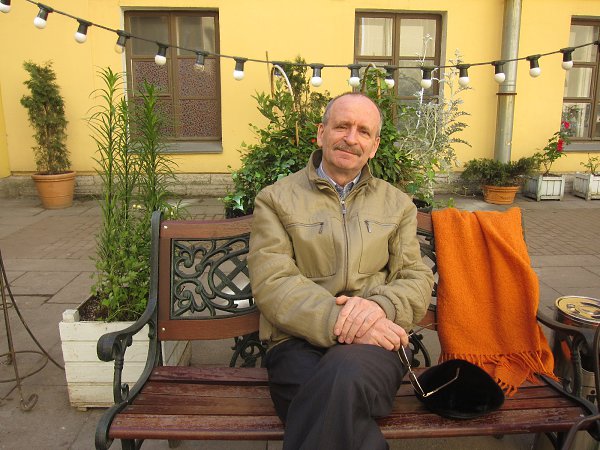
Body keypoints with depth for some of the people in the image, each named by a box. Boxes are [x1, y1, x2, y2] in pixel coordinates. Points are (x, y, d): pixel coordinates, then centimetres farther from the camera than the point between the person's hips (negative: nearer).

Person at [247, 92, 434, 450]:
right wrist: (337, 321, -19)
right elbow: (272, 283, -4)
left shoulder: (398, 204, 18)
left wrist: (379, 306, -14)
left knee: (345, 372, -34)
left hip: (371, 343, 2)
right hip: (298, 343, -1)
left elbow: (418, 279, 10)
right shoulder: (276, 199, 9)